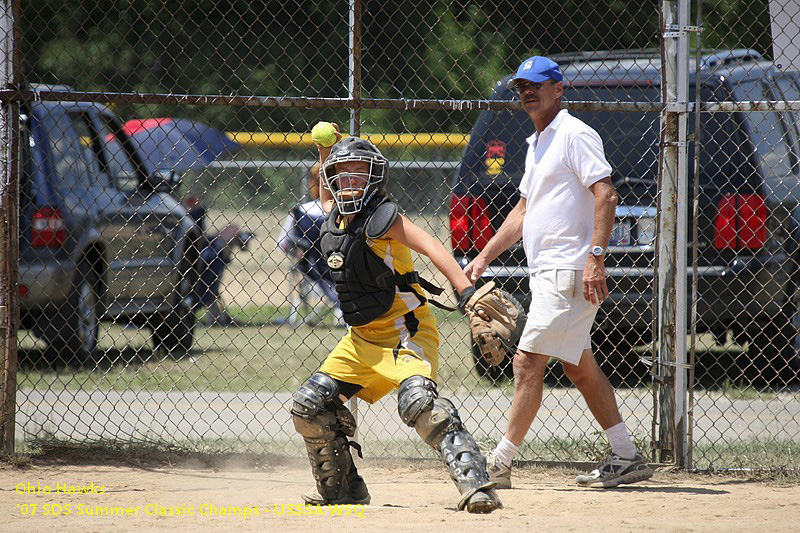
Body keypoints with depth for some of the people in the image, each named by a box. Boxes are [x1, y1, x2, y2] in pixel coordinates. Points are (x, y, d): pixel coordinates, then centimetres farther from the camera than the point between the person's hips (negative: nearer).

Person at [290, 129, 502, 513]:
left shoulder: (380, 217, -13)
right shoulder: (334, 218, 10)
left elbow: (431, 248, -26)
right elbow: (329, 195, 37)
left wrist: (468, 292, -39)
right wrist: (325, 154, 19)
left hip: (406, 332, -9)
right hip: (361, 338, 9)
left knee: (417, 401, -32)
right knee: (309, 403, 5)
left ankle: (474, 480, -33)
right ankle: (341, 488, 20)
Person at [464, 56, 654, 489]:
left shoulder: (575, 135, -9)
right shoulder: (537, 144, 21)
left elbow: (606, 195, -18)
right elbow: (522, 212, 28)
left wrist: (595, 257, -27)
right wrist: (485, 256, 20)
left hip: (569, 271, -10)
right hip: (548, 273, 10)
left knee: (528, 362, -11)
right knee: (578, 368, 11)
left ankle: (500, 462, -10)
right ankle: (626, 458, 15)